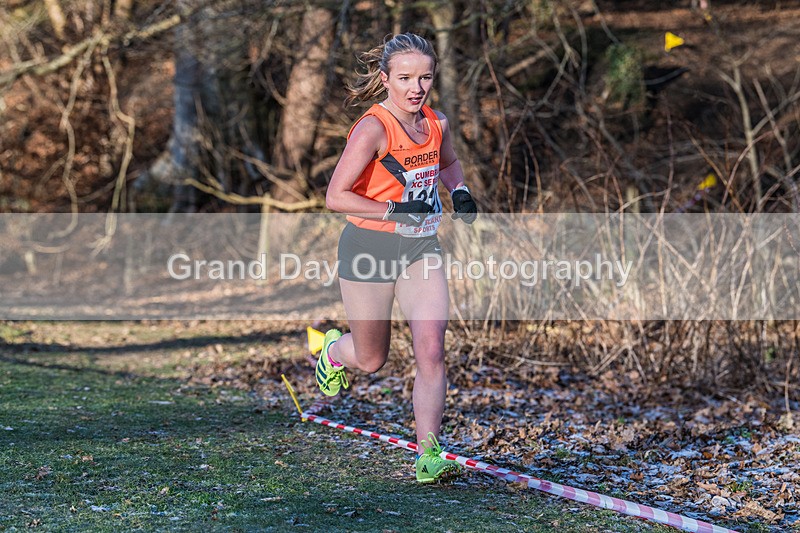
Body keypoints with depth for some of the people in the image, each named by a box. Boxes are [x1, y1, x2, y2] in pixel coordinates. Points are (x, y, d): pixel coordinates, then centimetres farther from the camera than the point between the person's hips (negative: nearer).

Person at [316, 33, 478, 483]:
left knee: (431, 350, -12)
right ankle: (332, 349, 47)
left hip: (421, 247, 4)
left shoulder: (436, 124, 2)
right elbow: (336, 197, -21)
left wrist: (460, 191, 5)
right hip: (370, 246, -4)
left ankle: (429, 454, -8)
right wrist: (397, 210, -26)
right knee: (371, 360, 11)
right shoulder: (373, 129, -18)